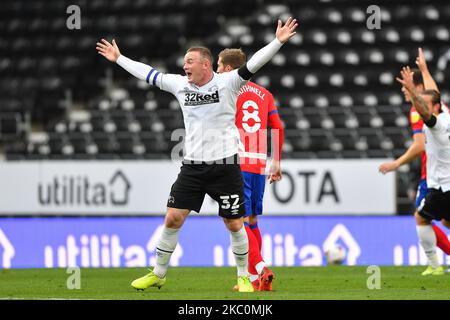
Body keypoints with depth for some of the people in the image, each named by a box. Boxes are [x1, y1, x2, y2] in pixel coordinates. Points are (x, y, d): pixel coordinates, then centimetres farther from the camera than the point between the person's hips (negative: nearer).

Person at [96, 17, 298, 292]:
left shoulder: (227, 83, -7)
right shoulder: (180, 85, 6)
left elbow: (253, 64, -17)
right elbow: (149, 74, 17)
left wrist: (278, 42, -29)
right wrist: (119, 59, 24)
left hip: (225, 165, -4)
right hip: (192, 166, 4)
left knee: (234, 224, 0)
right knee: (173, 218, 0)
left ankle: (244, 277, 14)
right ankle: (158, 274, 12)